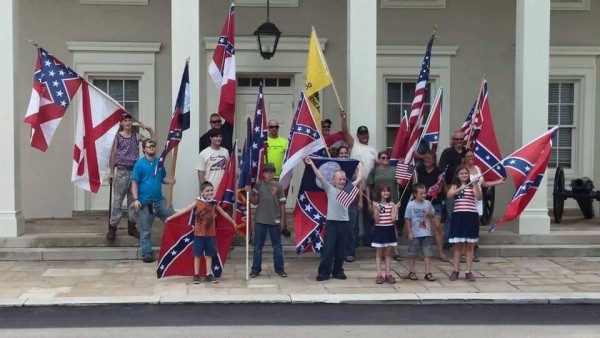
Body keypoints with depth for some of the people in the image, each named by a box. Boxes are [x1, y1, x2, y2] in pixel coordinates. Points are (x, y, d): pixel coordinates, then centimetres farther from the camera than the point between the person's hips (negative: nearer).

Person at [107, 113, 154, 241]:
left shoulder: (137, 136, 7)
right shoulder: (117, 137, -2)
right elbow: (113, 155, 0)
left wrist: (149, 129, -4)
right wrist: (111, 172, -2)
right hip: (121, 172, -3)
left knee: (133, 200, 9)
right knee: (117, 200, -1)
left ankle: (131, 227, 19)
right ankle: (112, 228, 3)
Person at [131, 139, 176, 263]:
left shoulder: (160, 162, 9)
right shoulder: (139, 164, -6)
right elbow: (134, 183, -7)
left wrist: (171, 181, -5)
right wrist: (135, 199, -15)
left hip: (160, 200, 5)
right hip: (145, 202, -5)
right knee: (145, 230, 2)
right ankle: (147, 253, 11)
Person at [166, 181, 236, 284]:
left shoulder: (214, 203, 3)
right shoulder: (198, 202, -6)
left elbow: (223, 213, 15)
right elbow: (185, 210, -9)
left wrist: (233, 222, 24)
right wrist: (171, 217, -13)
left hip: (210, 233, 3)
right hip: (199, 233, -3)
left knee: (209, 254, 9)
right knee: (197, 254, 4)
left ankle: (209, 275, 18)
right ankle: (196, 275, 12)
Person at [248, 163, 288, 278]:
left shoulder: (278, 186, 1)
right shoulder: (258, 185, 2)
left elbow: (282, 204, 3)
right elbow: (255, 201, 1)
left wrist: (282, 220, 1)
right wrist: (249, 193, -16)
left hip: (275, 221, 0)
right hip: (260, 220, 0)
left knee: (277, 246, 8)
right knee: (258, 246, 6)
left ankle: (279, 269, 16)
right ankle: (255, 269, 13)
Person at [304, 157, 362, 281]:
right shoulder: (329, 188, 1)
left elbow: (358, 179, 18)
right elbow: (320, 176, -4)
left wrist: (360, 167, 30)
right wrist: (311, 164, -8)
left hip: (344, 222, 3)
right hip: (331, 222, -3)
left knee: (341, 249, 9)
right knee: (328, 249, -2)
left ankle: (338, 271, 19)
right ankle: (323, 272, 2)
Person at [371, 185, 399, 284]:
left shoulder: (392, 204, 1)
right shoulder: (376, 204, -6)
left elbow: (393, 219, -6)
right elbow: (376, 220, -11)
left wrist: (396, 208, -11)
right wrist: (377, 209, -23)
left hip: (389, 230, 3)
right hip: (379, 230, -3)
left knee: (388, 253, 8)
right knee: (379, 254, 3)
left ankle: (388, 274, 12)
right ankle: (379, 275, 4)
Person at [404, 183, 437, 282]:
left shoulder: (428, 203, 2)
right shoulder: (411, 205, -7)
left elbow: (433, 216, 11)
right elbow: (407, 219, -5)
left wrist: (429, 214, -12)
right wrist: (409, 233, -8)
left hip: (426, 234, 2)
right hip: (414, 234, -2)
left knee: (427, 253, 2)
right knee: (412, 254, 8)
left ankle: (428, 273, 6)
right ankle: (411, 272, 19)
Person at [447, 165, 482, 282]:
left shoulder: (473, 186, 4)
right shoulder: (455, 186, 7)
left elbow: (479, 197, -12)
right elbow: (449, 195, -13)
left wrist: (476, 185, -26)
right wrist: (460, 188, -28)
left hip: (471, 216, 0)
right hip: (458, 216, 1)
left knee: (469, 245, 5)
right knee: (458, 245, 5)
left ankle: (469, 271, 8)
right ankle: (456, 270, 10)